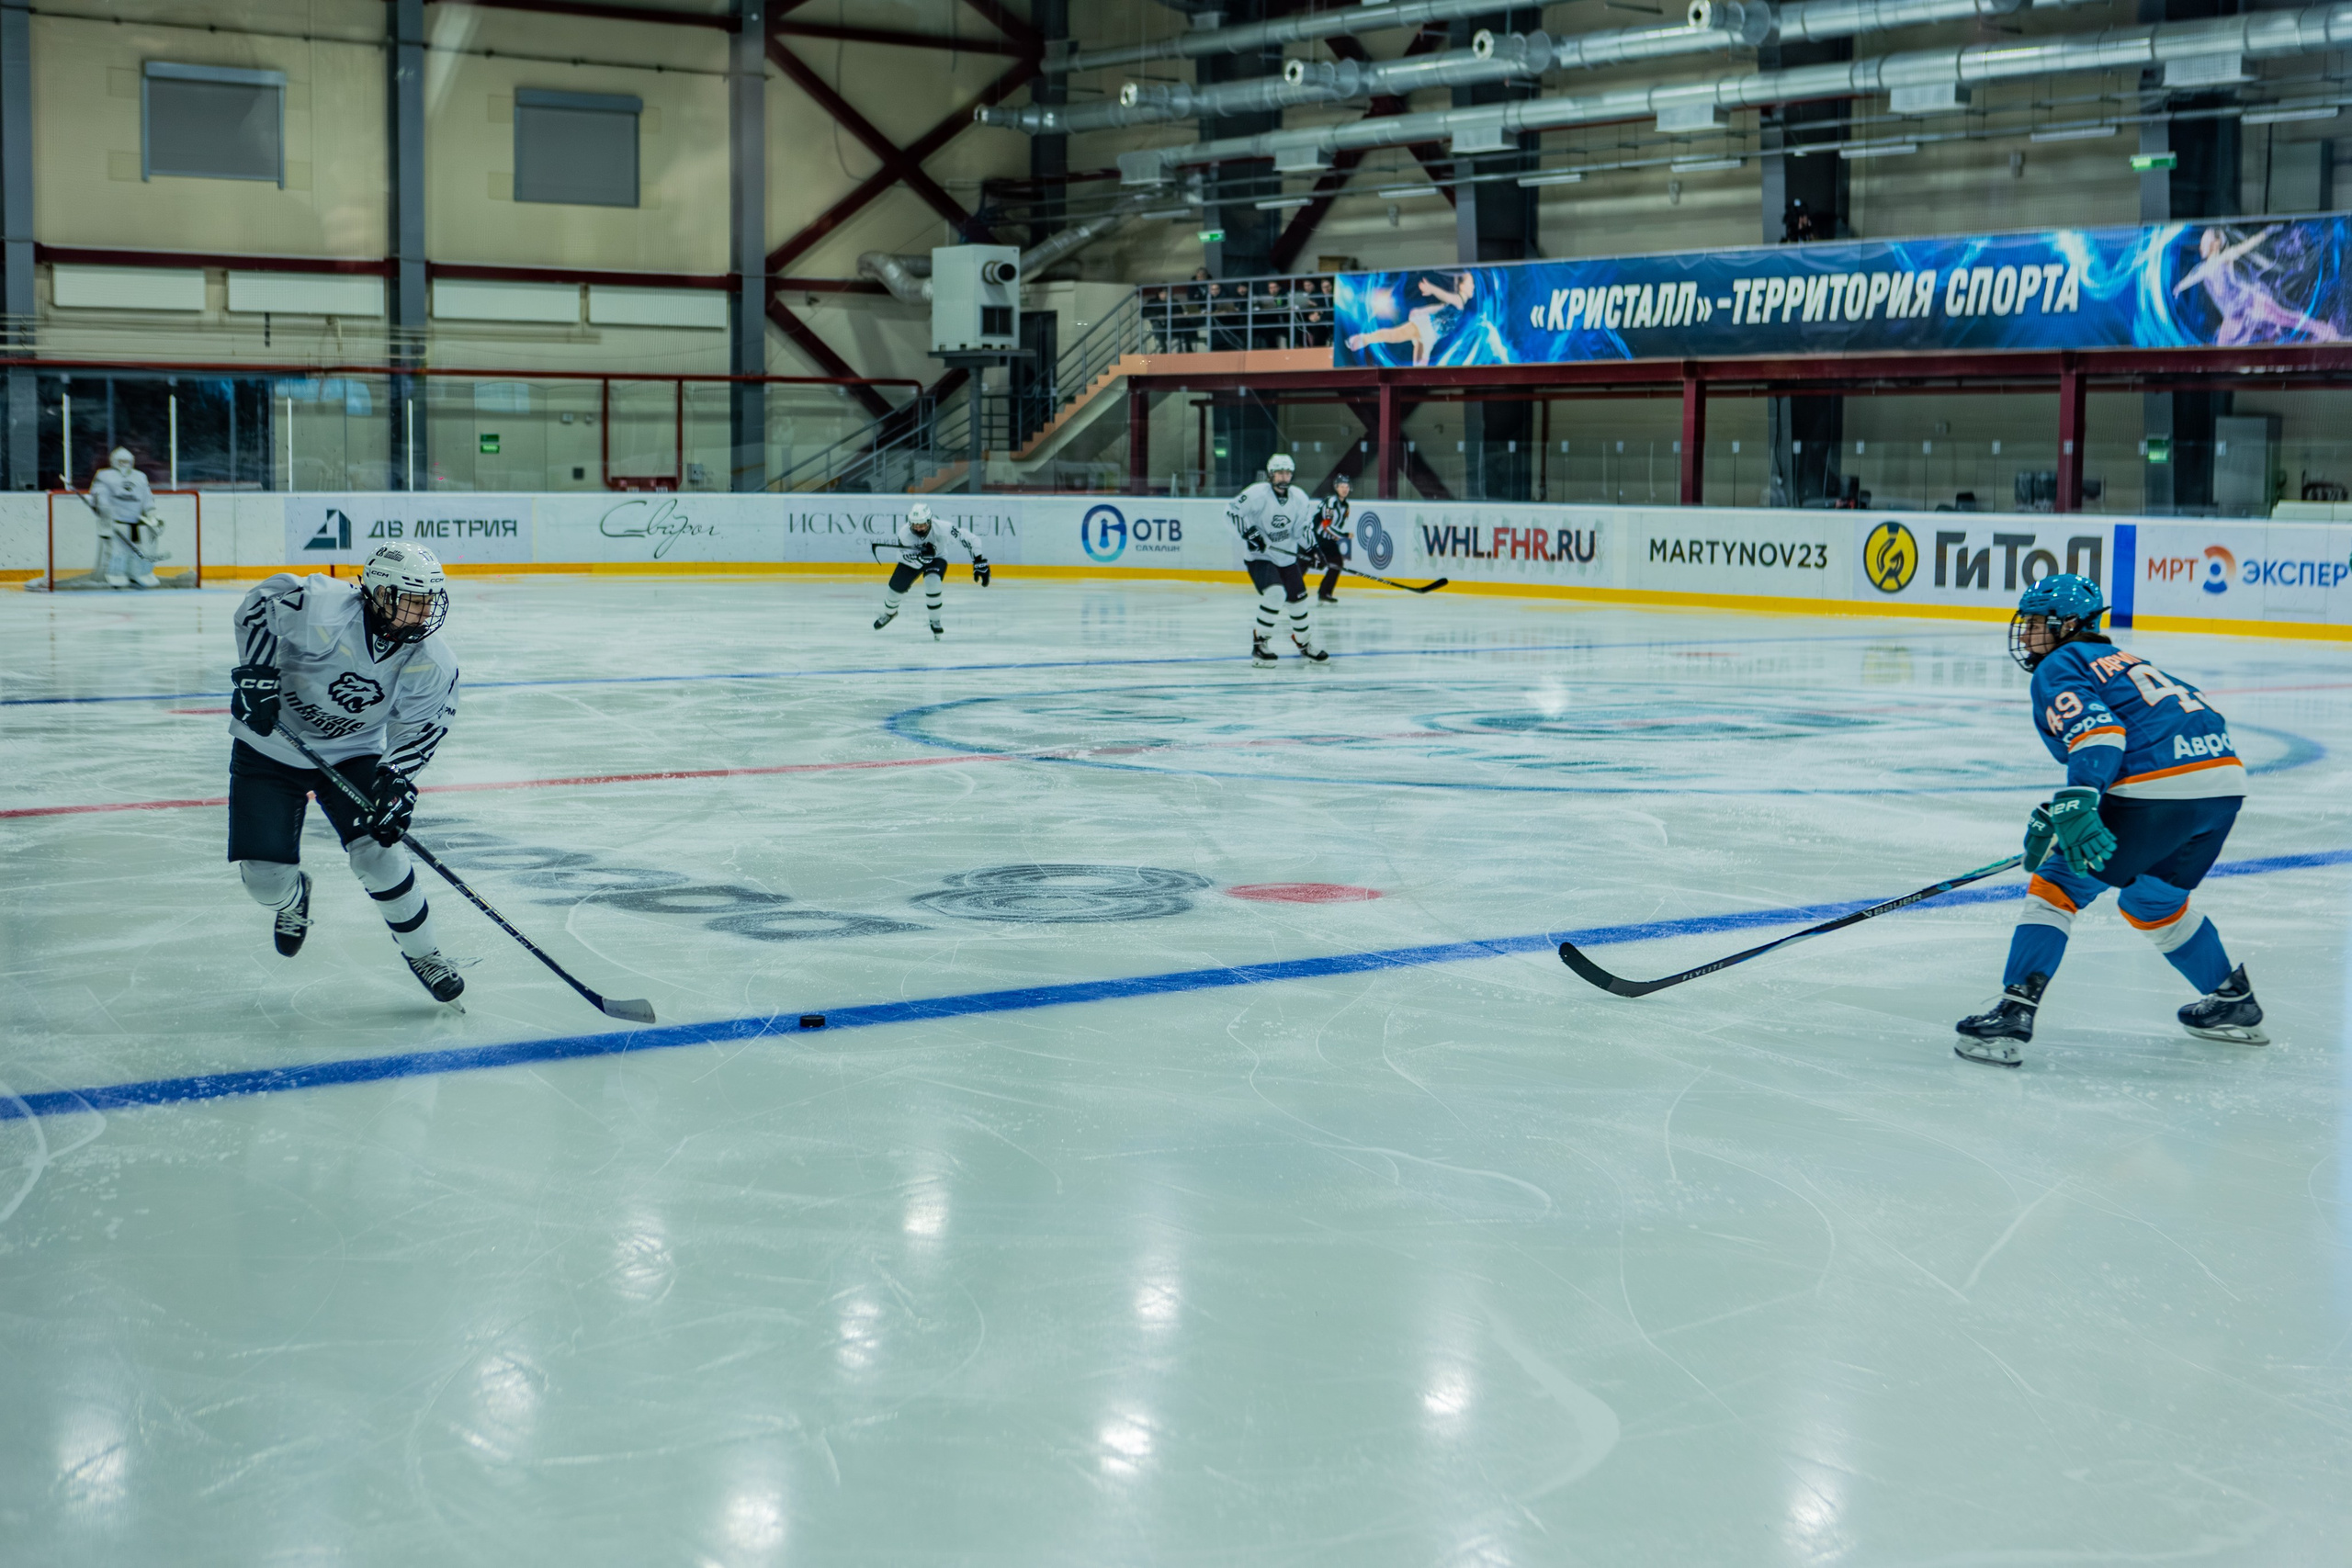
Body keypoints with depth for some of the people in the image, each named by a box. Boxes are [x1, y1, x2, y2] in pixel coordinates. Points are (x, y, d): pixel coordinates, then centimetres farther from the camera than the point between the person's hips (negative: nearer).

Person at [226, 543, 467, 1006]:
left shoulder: (430, 664, -18)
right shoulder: (323, 611, -31)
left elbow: (423, 724, -8)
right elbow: (259, 605, -17)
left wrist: (398, 776, -22)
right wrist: (259, 673, -24)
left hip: (352, 754, 2)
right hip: (270, 746, -2)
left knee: (376, 851, -16)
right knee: (265, 876, -6)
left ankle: (421, 953, 6)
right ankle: (292, 898, 35)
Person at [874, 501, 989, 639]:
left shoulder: (940, 527, -38)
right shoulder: (904, 532, -32)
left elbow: (967, 539, -35)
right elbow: (908, 558, -33)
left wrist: (979, 562, -36)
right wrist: (922, 555, -55)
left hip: (936, 558, -2)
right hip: (911, 559, 2)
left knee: (932, 582, -30)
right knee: (896, 588, 4)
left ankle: (935, 622, -8)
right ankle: (889, 613, 42)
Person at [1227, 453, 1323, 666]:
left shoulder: (1299, 498, -1)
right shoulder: (1258, 494, -19)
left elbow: (1303, 527, 8)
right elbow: (1232, 511, -18)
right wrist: (1248, 532, -27)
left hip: (1287, 556, 6)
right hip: (1258, 555, -6)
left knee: (1298, 598, 10)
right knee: (1275, 593, -26)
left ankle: (1303, 642, 33)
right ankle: (1260, 642, -13)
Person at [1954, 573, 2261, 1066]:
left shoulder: (2057, 667, 5)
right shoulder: (2119, 661, 32)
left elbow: (2098, 734, -14)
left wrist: (2074, 808, -25)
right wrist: (2054, 818, 31)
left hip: (2160, 792, -9)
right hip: (2225, 783, 9)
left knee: (2058, 884, 0)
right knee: (2150, 899, 30)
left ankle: (2012, 1015, -10)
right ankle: (2234, 1003, 37)